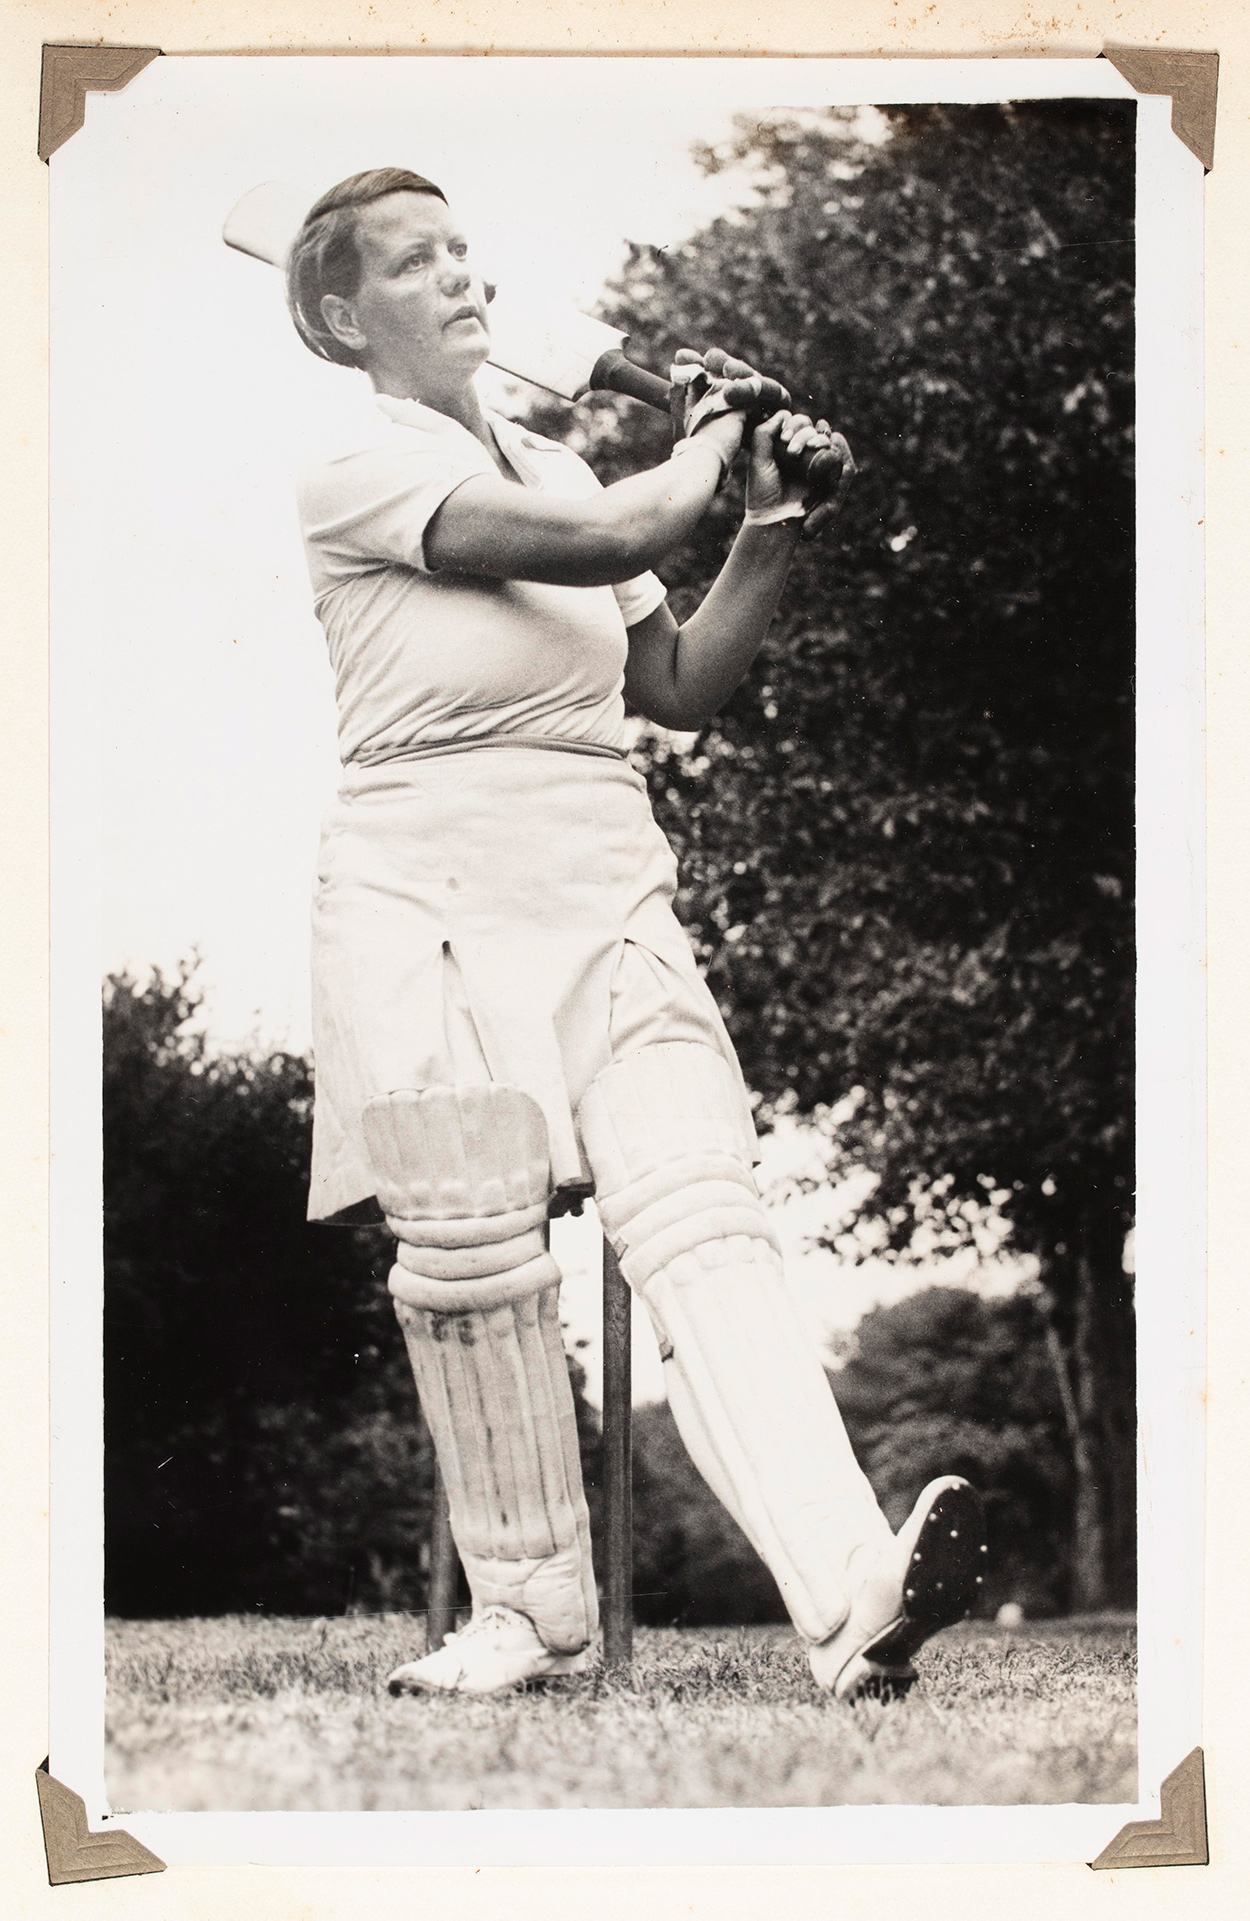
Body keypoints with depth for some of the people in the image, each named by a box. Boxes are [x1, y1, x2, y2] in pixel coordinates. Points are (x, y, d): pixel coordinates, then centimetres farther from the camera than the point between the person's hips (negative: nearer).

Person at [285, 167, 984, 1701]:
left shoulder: (553, 469, 23)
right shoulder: (356, 474, 0)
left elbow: (682, 686, 22)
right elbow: (613, 540, -13)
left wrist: (773, 530, 9)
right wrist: (710, 441, 6)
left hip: (602, 883, 4)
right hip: (428, 882, -4)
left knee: (699, 1217, -15)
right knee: (473, 1260, -11)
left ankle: (853, 1591, -33)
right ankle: (529, 1604, 8)